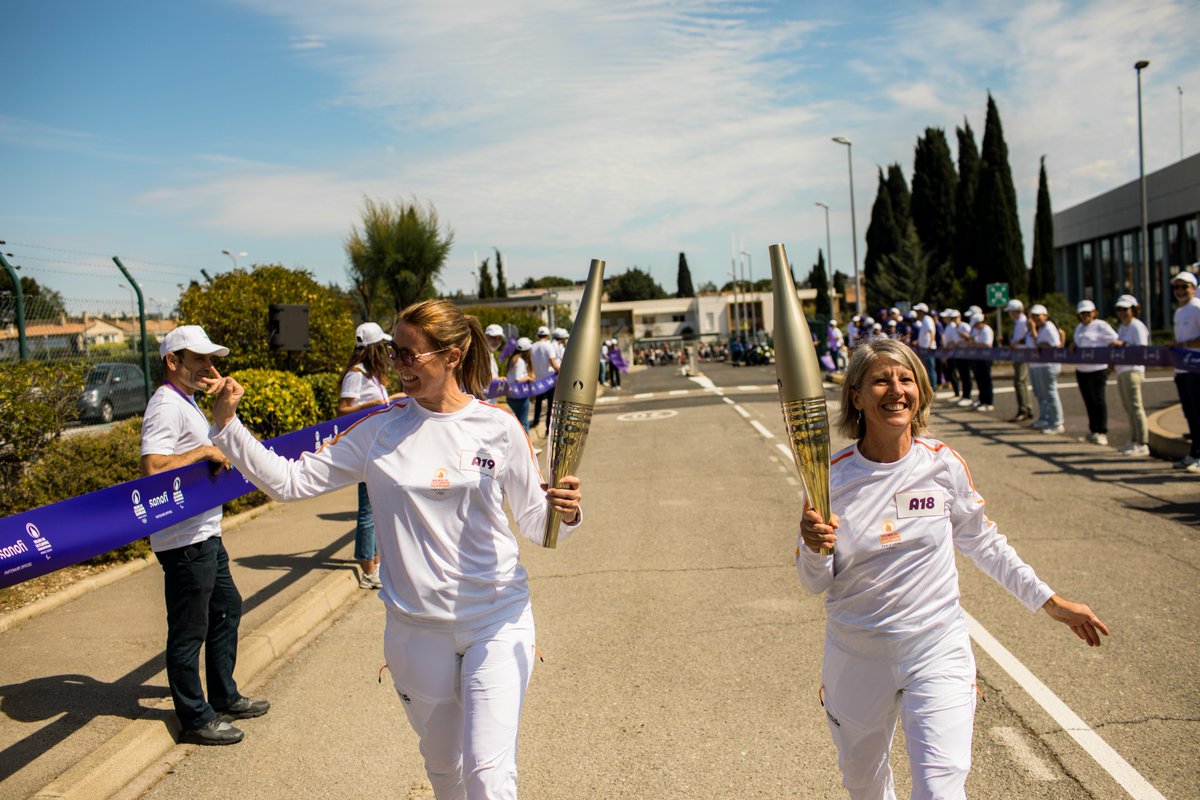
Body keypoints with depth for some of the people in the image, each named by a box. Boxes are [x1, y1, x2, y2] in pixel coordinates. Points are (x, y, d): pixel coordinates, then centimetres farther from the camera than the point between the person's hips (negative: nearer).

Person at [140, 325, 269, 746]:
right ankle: (196, 719, 16)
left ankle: (225, 699, 35)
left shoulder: (187, 402, 15)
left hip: (205, 535, 11)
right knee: (188, 631, 2)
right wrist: (204, 451, -22)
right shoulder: (167, 406, -18)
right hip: (185, 541, -11)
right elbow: (153, 468, -30)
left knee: (227, 609, 21)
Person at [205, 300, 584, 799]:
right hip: (417, 628, 3)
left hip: (498, 624, -2)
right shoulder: (381, 430, -1)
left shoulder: (498, 427, -6)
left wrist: (565, 514, -21)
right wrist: (226, 425, -8)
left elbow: (535, 523, 1)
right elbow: (289, 481, 0)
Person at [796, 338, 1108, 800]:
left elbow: (983, 544, 10)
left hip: (937, 652, 0)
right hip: (855, 657, 1)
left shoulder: (945, 465, -7)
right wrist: (813, 548, -25)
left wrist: (1049, 602, 12)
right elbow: (816, 584, -4)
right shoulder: (832, 477, -10)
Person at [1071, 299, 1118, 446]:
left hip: (1097, 369, -7)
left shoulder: (1101, 326, -4)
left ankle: (1102, 433, -2)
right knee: (1088, 401, 11)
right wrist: (1073, 345, 8)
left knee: (1098, 400, -6)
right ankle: (1093, 430, 21)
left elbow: (1116, 342, -9)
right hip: (1081, 370, 7)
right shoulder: (1079, 328, 18)